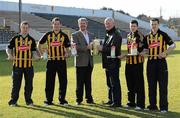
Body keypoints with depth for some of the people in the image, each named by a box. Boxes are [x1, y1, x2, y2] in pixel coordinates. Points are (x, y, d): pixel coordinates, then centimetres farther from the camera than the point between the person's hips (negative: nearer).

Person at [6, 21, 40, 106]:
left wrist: (36, 56, -13)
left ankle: (28, 100, 16)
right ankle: (13, 101, 9)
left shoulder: (31, 40, 9)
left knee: (29, 84, 5)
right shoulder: (15, 38, 6)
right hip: (17, 65, -1)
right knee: (16, 84, 1)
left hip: (29, 65, 1)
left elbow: (34, 51, 8)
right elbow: (8, 48, 8)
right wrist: (9, 55, -12)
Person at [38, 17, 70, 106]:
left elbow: (67, 48, 8)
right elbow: (39, 44, 16)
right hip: (51, 61, 0)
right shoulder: (48, 35, 7)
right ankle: (49, 100, 11)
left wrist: (66, 54, -12)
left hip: (61, 61, 0)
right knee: (49, 81, 3)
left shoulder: (64, 36, 6)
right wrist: (42, 53, 5)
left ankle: (62, 99, 13)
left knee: (63, 81, 2)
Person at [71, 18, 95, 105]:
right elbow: (75, 46, -13)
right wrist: (87, 47, -21)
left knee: (88, 82, 9)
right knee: (80, 82, -1)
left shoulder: (91, 35, 18)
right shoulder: (75, 35, 0)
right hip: (80, 62, -5)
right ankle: (79, 99, 5)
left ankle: (89, 99, 14)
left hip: (89, 62, 5)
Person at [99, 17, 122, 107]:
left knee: (114, 82, -7)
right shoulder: (108, 34, 17)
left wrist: (102, 48, -15)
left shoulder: (116, 34, -12)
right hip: (108, 62, 10)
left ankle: (117, 102, -3)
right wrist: (101, 48, 2)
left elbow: (113, 48, -21)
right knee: (109, 82, 16)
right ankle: (111, 99, 25)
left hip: (114, 62, -10)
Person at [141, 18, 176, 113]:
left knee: (163, 85, -3)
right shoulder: (147, 37, 13)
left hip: (161, 62, -4)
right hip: (151, 62, 4)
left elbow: (173, 45, -1)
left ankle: (163, 107, 2)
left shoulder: (163, 35, 0)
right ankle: (152, 105, 16)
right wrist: (141, 53, -3)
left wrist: (165, 52, -16)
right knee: (151, 85, 7)